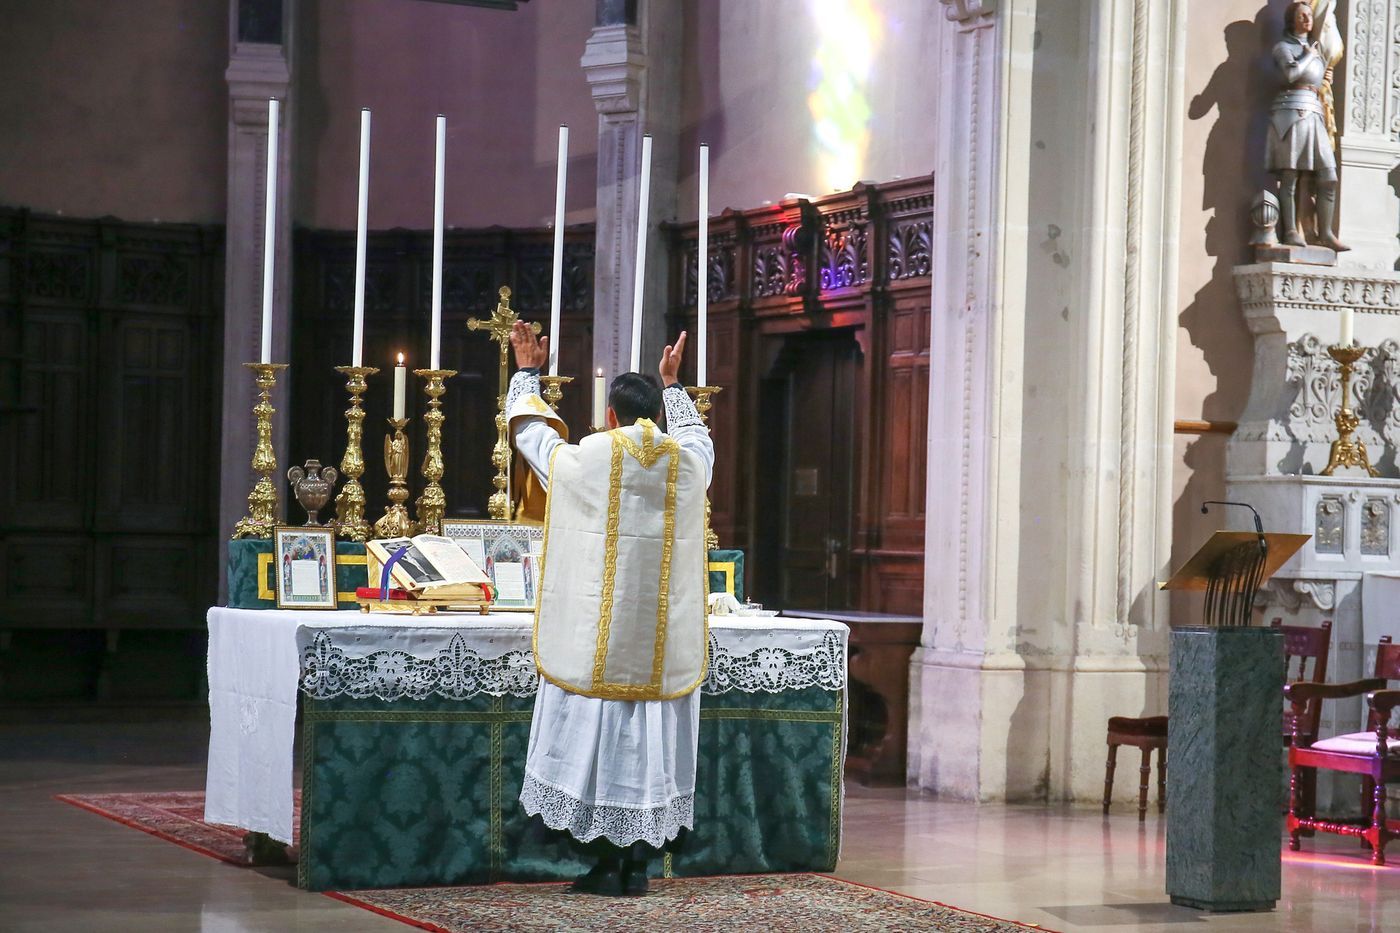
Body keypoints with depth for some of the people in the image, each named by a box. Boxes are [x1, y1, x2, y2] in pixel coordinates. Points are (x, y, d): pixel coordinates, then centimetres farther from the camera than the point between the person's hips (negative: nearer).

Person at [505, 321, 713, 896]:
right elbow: (695, 435, 29)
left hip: (597, 636, -3)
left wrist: (528, 371, 29)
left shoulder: (582, 462, -6)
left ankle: (607, 865, 3)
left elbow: (527, 429, 13)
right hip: (665, 645, 3)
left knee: (601, 738, 2)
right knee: (651, 742, 7)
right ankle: (640, 863, 10)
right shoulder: (687, 465, 2)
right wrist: (672, 384, 42)